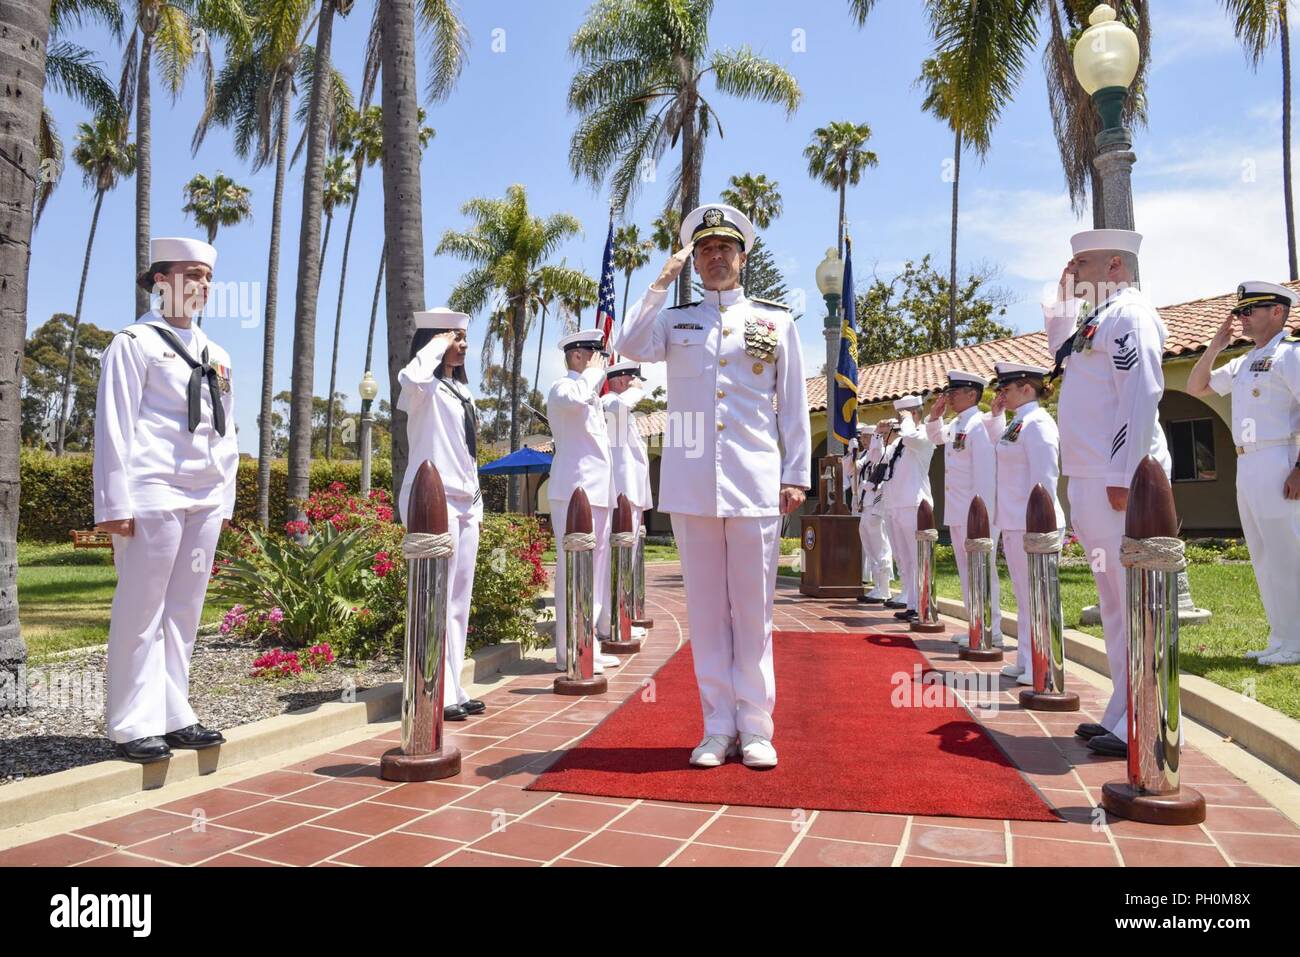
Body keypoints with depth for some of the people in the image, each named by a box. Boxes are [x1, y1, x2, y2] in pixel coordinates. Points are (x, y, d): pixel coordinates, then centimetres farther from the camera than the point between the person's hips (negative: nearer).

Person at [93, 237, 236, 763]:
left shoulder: (217, 355, 18)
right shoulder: (134, 343, -1)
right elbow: (114, 427, -6)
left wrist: (225, 500, 14)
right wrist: (116, 503, -12)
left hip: (204, 501, 6)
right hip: (153, 496, -6)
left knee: (184, 611, 10)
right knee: (141, 611, -1)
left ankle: (173, 717, 18)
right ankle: (133, 725, 7)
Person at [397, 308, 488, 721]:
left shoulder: (461, 389, 21)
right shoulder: (425, 388, -6)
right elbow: (411, 377, -33)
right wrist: (436, 344, -15)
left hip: (465, 501, 9)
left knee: (460, 601, 9)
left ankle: (452, 688, 15)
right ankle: (438, 693, -3)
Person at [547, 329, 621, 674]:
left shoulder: (590, 391, 24)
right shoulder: (563, 387, -6)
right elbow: (576, 400, -32)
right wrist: (594, 373, -14)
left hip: (596, 491, 10)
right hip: (574, 490, -10)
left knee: (595, 571, 11)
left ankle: (588, 646, 19)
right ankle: (569, 652, -5)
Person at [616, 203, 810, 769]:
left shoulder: (776, 321, 12)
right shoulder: (674, 321, 14)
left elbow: (793, 407, 9)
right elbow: (630, 346, -7)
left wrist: (796, 476, 3)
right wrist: (663, 280, -1)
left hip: (756, 484, -1)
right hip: (691, 485, 1)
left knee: (753, 609, 3)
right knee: (706, 609, 5)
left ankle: (755, 728, 13)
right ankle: (718, 728, 15)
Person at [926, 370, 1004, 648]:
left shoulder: (980, 425, -16)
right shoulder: (955, 425, 11)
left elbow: (985, 474, -21)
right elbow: (936, 437, 33)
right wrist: (934, 416, 13)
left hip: (976, 514, -9)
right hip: (957, 513, 9)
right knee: (966, 570, 15)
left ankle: (991, 631, 6)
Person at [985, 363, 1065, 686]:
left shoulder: (1037, 423, -13)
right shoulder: (1018, 423, 15)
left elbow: (1044, 477, -18)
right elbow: (997, 447, 35)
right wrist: (995, 414, 22)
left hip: (1031, 524, -10)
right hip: (1014, 524, 10)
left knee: (1035, 595, -4)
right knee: (1023, 595, 14)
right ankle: (1026, 661, 23)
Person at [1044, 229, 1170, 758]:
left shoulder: (1129, 313, -6)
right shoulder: (1098, 318, 21)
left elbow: (1140, 397, -17)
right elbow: (1062, 350, 41)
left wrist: (1124, 477, -22)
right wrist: (1064, 296, 27)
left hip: (1116, 480, -10)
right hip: (1088, 480, 10)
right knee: (1115, 600, 12)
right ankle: (1123, 713, 19)